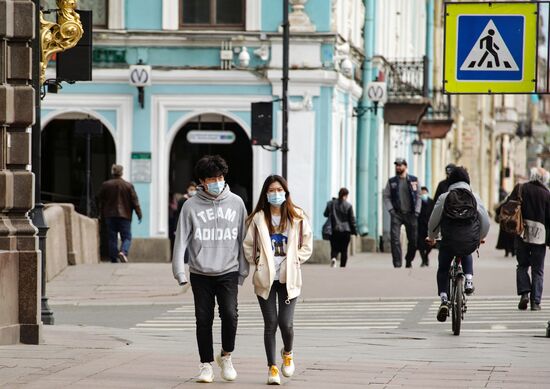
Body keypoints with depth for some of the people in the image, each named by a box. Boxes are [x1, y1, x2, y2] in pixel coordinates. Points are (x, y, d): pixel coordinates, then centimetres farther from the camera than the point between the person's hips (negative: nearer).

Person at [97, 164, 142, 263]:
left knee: (112, 238, 6)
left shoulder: (105, 185, 2)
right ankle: (123, 252, -24)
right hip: (125, 215, -2)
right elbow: (135, 201, 0)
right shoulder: (128, 185, -2)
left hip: (109, 215, 2)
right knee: (127, 237, 3)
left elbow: (100, 200, 8)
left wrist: (101, 214, 18)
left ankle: (114, 259, 4)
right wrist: (139, 214, 7)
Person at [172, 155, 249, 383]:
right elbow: (181, 240, 0)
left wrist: (243, 271, 5)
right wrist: (180, 272, -8)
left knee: (230, 315, -15)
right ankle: (206, 365, 15)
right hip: (200, 274, 0)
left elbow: (243, 239, 8)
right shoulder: (191, 206, -1)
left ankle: (226, 356, 8)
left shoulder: (236, 203, 4)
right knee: (204, 320, 2)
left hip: (228, 273, 0)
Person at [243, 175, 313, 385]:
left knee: (286, 323, -7)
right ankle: (272, 368, 10)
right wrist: (258, 262, -2)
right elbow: (248, 246, 7)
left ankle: (287, 352, 25)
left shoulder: (298, 218, 1)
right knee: (270, 324, 0)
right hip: (265, 279, 0)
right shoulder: (258, 218, 1)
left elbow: (307, 246, 7)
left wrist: (293, 261, -2)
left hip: (289, 279, 0)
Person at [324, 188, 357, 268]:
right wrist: (354, 231, 7)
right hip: (345, 231, -1)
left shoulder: (331, 203, 0)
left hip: (334, 230, 1)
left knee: (334, 248, 7)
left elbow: (326, 214, 12)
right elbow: (352, 219, -2)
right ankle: (342, 266, 8)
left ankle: (333, 258, -24)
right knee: (344, 250, 8)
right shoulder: (348, 205, -6)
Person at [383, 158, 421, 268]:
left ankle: (409, 261, 27)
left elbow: (418, 196, 7)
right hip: (396, 214, -1)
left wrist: (417, 211, -2)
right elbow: (386, 196, 8)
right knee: (395, 240, -13)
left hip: (411, 214, 1)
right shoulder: (391, 181, 6)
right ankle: (397, 264, -13)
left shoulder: (414, 180, 5)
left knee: (413, 240, 6)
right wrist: (390, 209, -6)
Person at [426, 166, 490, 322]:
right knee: (466, 255, 37)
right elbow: (485, 221, 9)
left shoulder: (444, 198, 1)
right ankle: (469, 280, 17)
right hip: (471, 243, 2)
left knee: (443, 269, 21)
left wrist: (431, 237, 27)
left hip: (449, 242, -1)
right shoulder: (474, 197, 4)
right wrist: (480, 237, 30)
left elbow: (433, 221, 7)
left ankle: (444, 300, 4)